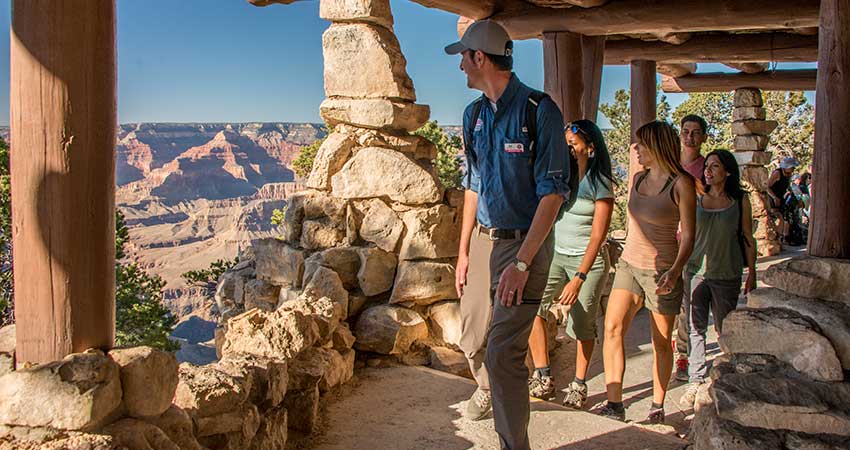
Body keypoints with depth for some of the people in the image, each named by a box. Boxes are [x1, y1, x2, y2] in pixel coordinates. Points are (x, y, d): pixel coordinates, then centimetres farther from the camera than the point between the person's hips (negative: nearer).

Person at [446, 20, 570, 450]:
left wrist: (522, 261, -23)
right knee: (472, 339, 19)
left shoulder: (539, 110, -14)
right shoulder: (474, 114, 9)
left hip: (525, 242, -7)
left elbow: (552, 192, -17)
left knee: (503, 353, -12)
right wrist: (464, 250, 13)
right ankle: (487, 389, 50)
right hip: (483, 239, 7)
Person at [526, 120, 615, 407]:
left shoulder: (600, 184, -9)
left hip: (588, 260, -4)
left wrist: (579, 278, -22)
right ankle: (543, 377, -11)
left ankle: (579, 384, 19)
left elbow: (597, 236, -15)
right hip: (556, 255, 4)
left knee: (583, 324, 0)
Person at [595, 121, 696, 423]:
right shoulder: (639, 178, 9)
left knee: (661, 342, 5)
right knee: (612, 328, -10)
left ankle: (657, 406, 20)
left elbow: (688, 236, -13)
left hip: (662, 270, -5)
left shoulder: (681, 183, -10)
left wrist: (675, 271, -27)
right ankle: (615, 404, -8)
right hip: (629, 264, 5)